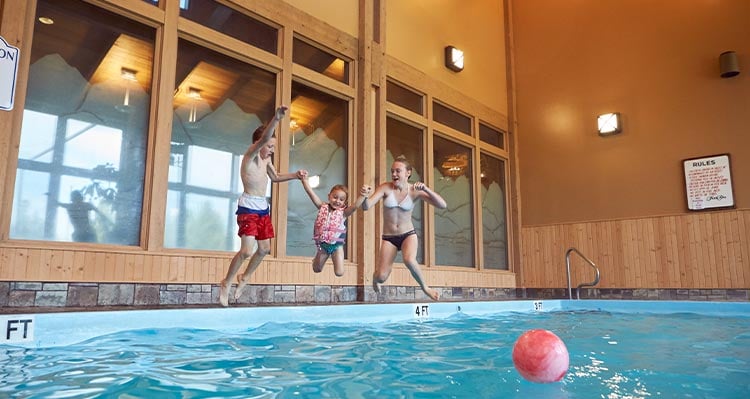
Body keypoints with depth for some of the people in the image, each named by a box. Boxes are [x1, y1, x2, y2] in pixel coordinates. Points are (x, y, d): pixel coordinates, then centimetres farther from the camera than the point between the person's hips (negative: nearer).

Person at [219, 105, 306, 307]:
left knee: (264, 249, 12)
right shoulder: (250, 154, -12)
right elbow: (263, 139, -32)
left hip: (263, 208, 9)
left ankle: (245, 277, 33)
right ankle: (226, 283, 7)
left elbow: (275, 177, 27)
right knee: (247, 251, -13)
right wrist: (276, 118, -45)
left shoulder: (266, 158, 11)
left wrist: (295, 175, 12)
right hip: (248, 207, -8)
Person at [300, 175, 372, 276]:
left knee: (339, 273, -5)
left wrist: (362, 196, -49)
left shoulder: (343, 212, -12)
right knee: (316, 270, 18)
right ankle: (316, 259, 54)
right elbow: (310, 192, -10)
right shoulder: (323, 207, -6)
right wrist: (304, 179, -18)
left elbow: (355, 206, -32)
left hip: (337, 245, -2)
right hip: (323, 244, 2)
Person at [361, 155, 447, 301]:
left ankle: (425, 287, -3)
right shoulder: (385, 188, -8)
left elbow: (443, 205, -14)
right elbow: (366, 206, -15)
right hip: (388, 237, 1)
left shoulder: (415, 191, -8)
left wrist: (425, 189, -27)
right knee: (381, 277, -8)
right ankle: (375, 276, 34)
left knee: (409, 260, -34)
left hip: (408, 234, -1)